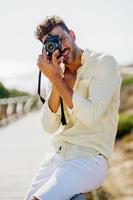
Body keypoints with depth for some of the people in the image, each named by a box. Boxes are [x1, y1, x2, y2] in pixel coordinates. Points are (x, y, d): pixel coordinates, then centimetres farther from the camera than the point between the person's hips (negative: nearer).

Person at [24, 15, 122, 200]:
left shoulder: (104, 62, -6)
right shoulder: (57, 72, 11)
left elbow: (91, 117, -19)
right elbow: (50, 127, 1)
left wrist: (56, 78, -16)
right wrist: (56, 82, -10)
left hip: (89, 158, -6)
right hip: (56, 155, 7)